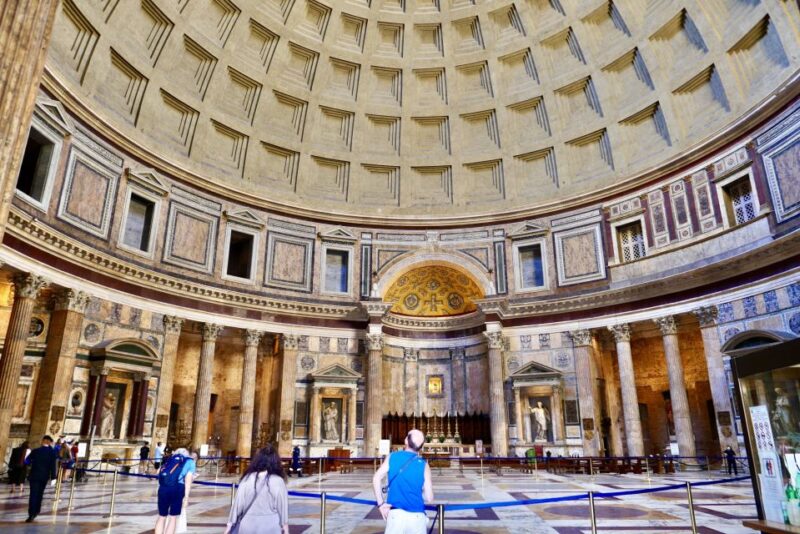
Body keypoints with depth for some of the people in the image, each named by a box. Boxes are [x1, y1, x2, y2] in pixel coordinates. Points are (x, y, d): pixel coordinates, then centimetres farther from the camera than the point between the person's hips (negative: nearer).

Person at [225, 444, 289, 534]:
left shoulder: (247, 479, -4)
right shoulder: (278, 481, -10)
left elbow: (238, 503, -1)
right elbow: (282, 505, -4)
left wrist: (230, 523, 10)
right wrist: (285, 526, 9)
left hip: (248, 526, 3)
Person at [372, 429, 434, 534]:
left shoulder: (392, 457, 4)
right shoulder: (424, 465, 0)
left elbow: (376, 478, -4)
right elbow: (429, 498, 0)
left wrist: (381, 504, 0)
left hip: (396, 514, 0)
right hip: (417, 517, 0)